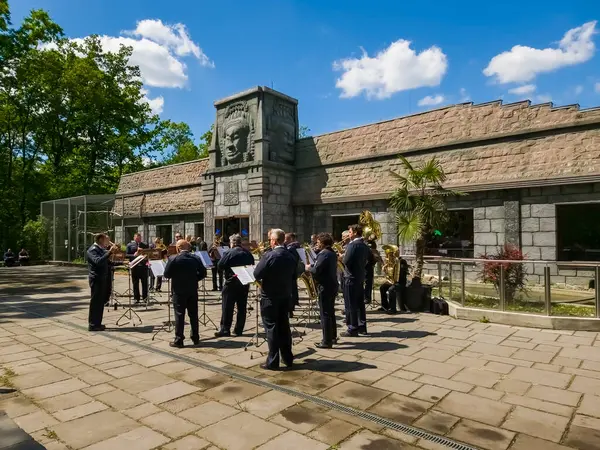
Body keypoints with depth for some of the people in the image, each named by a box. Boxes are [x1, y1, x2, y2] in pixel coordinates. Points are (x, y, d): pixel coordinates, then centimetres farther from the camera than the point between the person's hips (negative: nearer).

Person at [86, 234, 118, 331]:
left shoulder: (101, 250, 14)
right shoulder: (92, 250, -14)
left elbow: (106, 263, 20)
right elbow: (98, 261, -31)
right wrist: (110, 252, -32)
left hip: (102, 279, 9)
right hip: (96, 279, -9)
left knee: (101, 301, 14)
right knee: (96, 302, -3)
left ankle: (97, 323, 23)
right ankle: (93, 325, 5)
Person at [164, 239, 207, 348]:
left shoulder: (173, 259, -11)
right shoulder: (196, 258, 0)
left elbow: (166, 274, -7)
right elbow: (203, 273, 2)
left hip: (179, 291, -4)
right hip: (193, 290, 4)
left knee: (179, 315, 3)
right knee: (193, 314, 13)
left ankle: (179, 340, 6)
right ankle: (195, 338, 21)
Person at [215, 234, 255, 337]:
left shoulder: (230, 253, -13)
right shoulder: (248, 253, 4)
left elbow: (220, 266, -12)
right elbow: (252, 266, 13)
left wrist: (226, 269, 6)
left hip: (232, 283, -5)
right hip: (245, 283, 5)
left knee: (228, 307, 2)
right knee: (242, 307, 10)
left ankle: (225, 329, 3)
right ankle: (239, 329, 15)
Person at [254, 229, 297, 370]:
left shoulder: (269, 256, -18)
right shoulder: (291, 256, 3)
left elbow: (257, 274, -16)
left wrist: (263, 280, 3)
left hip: (270, 297, -6)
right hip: (285, 296, 6)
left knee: (271, 328, 1)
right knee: (284, 326, 14)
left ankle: (272, 361, 6)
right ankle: (288, 358, 22)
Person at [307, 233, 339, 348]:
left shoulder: (323, 254, -17)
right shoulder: (332, 253, 12)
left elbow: (316, 270, -24)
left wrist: (309, 268, -4)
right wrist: (313, 266, 9)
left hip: (325, 287, -10)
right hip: (332, 285, 10)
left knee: (325, 314, -4)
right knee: (331, 312, 18)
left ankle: (327, 341, 1)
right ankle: (332, 336, 28)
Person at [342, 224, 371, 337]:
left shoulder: (352, 245, -17)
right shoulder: (364, 245, 11)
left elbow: (346, 261, -21)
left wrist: (342, 255, -3)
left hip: (351, 278, -9)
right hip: (361, 277, 9)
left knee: (351, 305, -2)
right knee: (360, 303, 15)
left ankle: (352, 329, 3)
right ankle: (362, 326, 22)